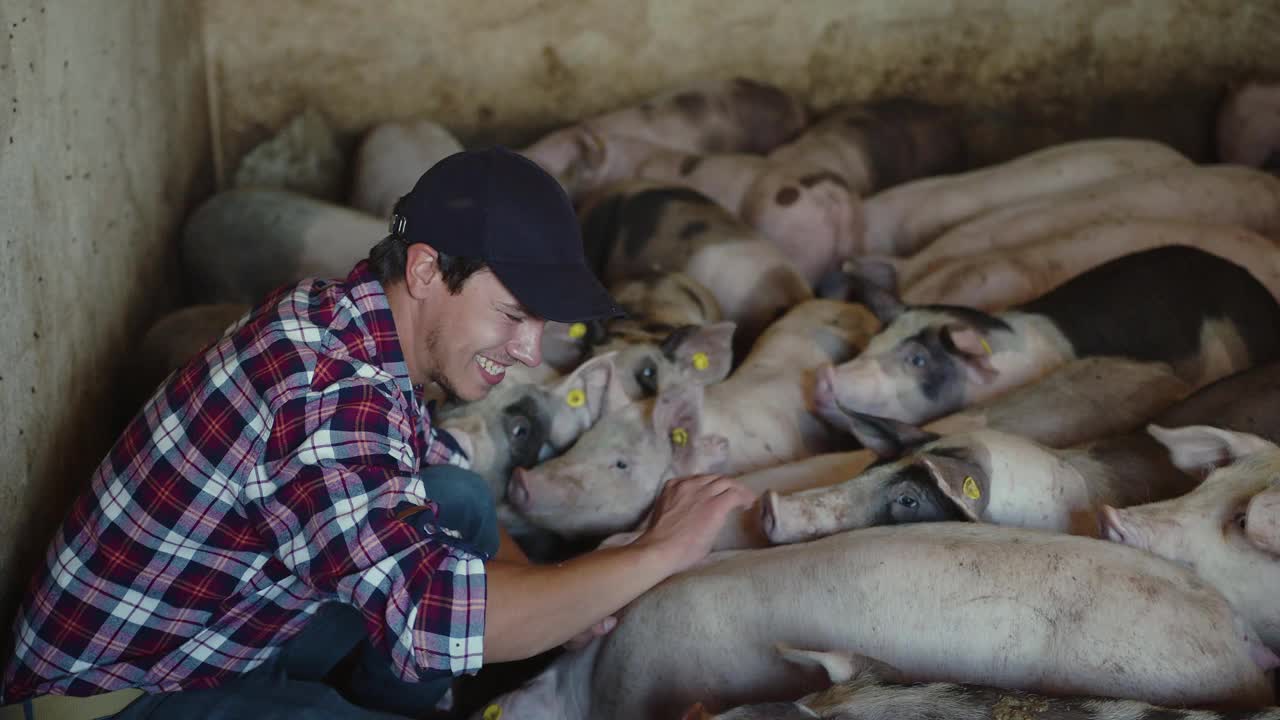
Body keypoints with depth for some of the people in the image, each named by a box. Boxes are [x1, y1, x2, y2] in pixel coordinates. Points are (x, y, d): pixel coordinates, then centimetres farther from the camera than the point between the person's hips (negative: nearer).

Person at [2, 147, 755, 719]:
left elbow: (428, 461, 13)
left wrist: (545, 591, -2)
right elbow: (433, 624, -38)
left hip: (230, 634, 9)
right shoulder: (326, 386, -30)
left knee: (459, 500, 0)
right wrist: (658, 552, -28)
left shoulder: (346, 315, -3)